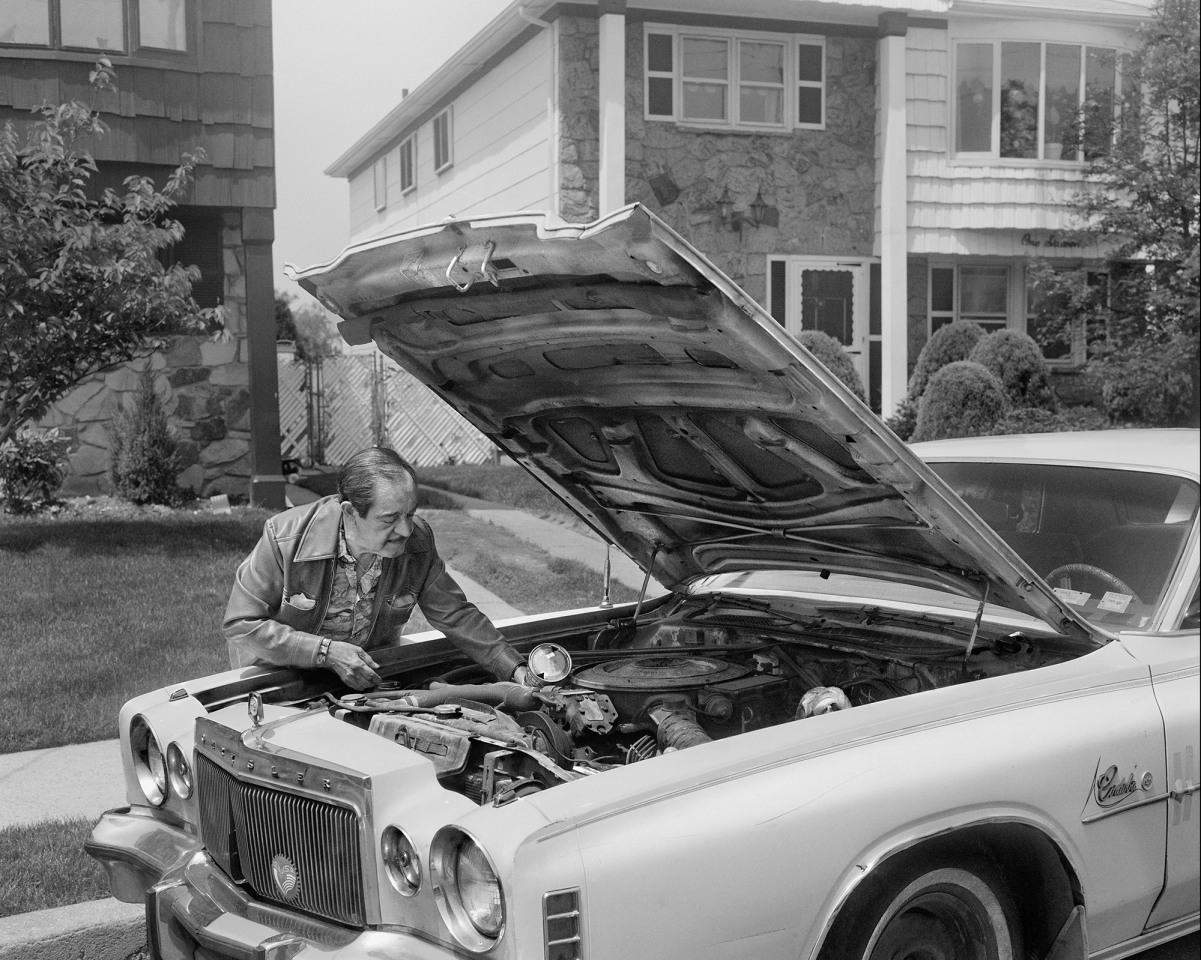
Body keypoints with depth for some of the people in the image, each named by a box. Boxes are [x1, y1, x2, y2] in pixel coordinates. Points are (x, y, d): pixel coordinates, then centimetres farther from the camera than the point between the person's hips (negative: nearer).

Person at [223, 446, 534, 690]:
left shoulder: (417, 541, -17)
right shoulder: (285, 538, -28)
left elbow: (457, 615, -4)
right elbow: (240, 624, -23)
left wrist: (515, 668, -13)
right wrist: (326, 652, -30)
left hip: (368, 672, 3)